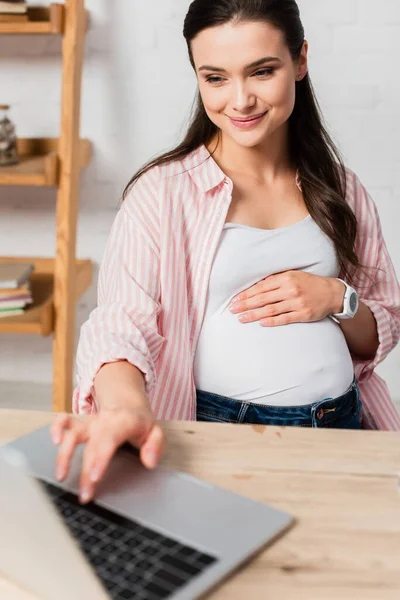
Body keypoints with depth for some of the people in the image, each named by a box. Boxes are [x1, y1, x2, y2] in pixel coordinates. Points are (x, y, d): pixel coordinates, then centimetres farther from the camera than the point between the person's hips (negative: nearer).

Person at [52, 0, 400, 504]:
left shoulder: (340, 190, 11)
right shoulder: (163, 193, -2)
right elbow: (119, 324, -15)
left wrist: (337, 299, -6)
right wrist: (125, 405, -38)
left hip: (341, 425, 4)